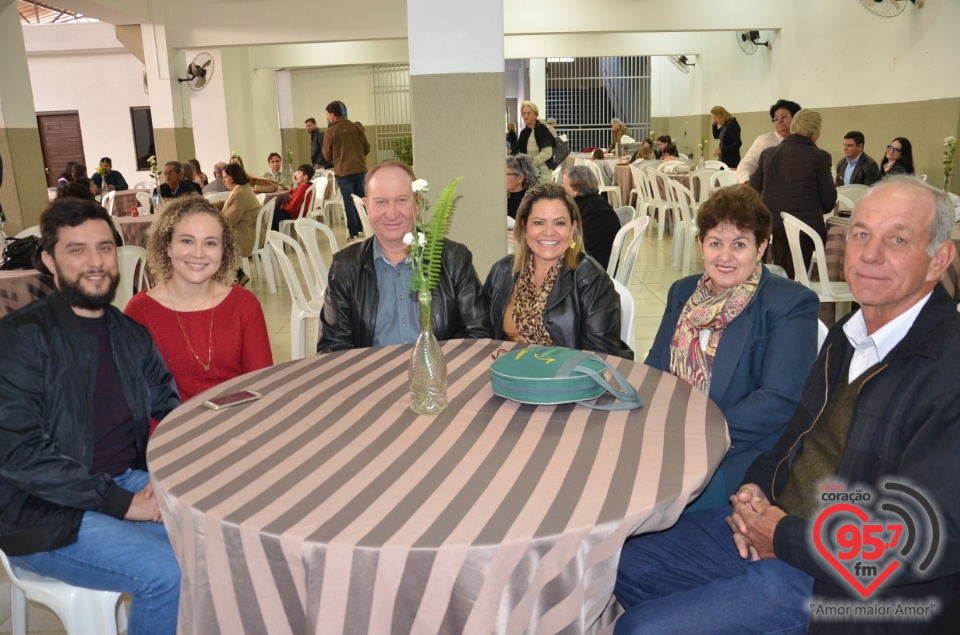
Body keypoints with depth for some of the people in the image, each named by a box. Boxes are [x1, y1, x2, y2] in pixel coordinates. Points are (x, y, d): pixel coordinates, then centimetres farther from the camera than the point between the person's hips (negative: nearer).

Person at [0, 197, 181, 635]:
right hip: (44, 513, -5)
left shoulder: (132, 336, 9)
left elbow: (173, 410, 10)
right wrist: (121, 502, -20)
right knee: (173, 573, -25)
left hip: (130, 484, 6)